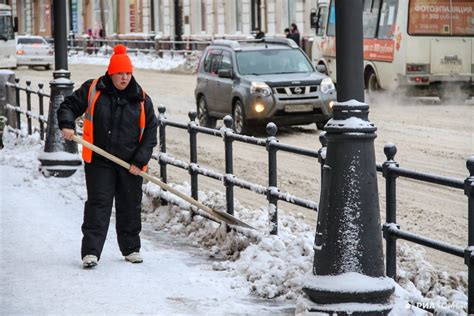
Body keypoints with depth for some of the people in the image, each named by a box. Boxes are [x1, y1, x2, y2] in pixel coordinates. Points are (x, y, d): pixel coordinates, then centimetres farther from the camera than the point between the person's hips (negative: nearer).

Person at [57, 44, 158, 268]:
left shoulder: (141, 99, 1)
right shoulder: (92, 90, -2)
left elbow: (150, 132, 1)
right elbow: (69, 106, 5)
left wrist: (140, 161, -7)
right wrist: (66, 124, -17)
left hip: (130, 164, 2)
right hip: (99, 160, -2)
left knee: (130, 207, 10)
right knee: (98, 204, -5)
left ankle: (131, 249, 25)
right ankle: (91, 251, -6)